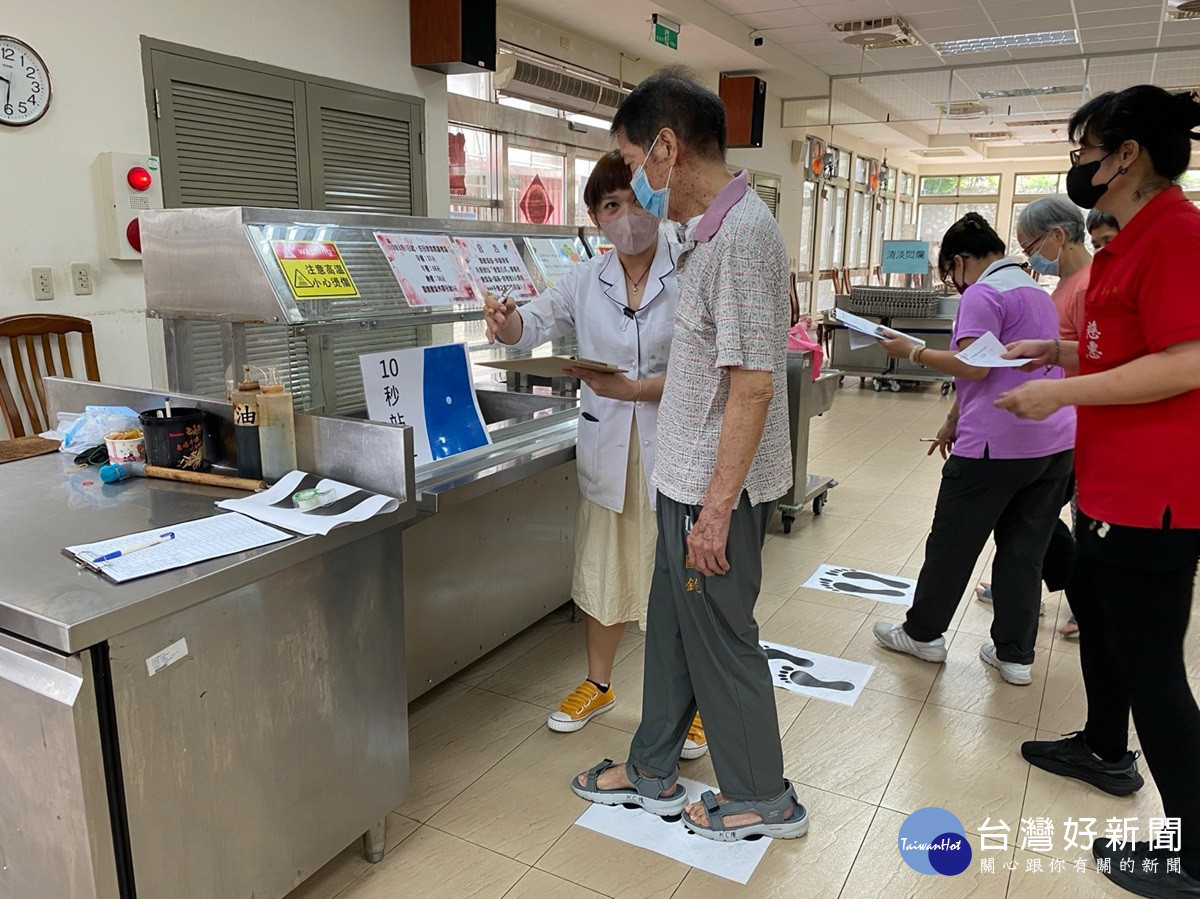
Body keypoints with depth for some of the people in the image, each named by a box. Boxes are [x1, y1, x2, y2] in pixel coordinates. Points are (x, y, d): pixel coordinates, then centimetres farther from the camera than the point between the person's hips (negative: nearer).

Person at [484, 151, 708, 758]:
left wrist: (633, 389, -26)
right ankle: (598, 685, 39)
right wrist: (508, 321, -16)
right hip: (606, 449, 4)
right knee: (602, 571, 17)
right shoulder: (586, 281, 6)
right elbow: (534, 325, 7)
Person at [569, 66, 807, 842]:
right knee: (672, 627, 19)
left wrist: (716, 509, -22)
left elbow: (752, 385, -24)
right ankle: (654, 772, 38)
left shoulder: (741, 233, -21)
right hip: (689, 479, 9)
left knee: (720, 640, 7)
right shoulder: (715, 229, 9)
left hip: (717, 490, -9)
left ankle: (763, 798, 30)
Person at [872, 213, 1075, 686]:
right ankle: (1015, 655, 18)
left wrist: (913, 351, -8)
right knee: (1024, 551, 12)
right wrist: (955, 422, 27)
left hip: (998, 445, -9)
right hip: (1055, 442, 9)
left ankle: (922, 633, 21)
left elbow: (974, 367, -20)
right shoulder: (1037, 292, 21)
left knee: (952, 542, 6)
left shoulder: (984, 294, -9)